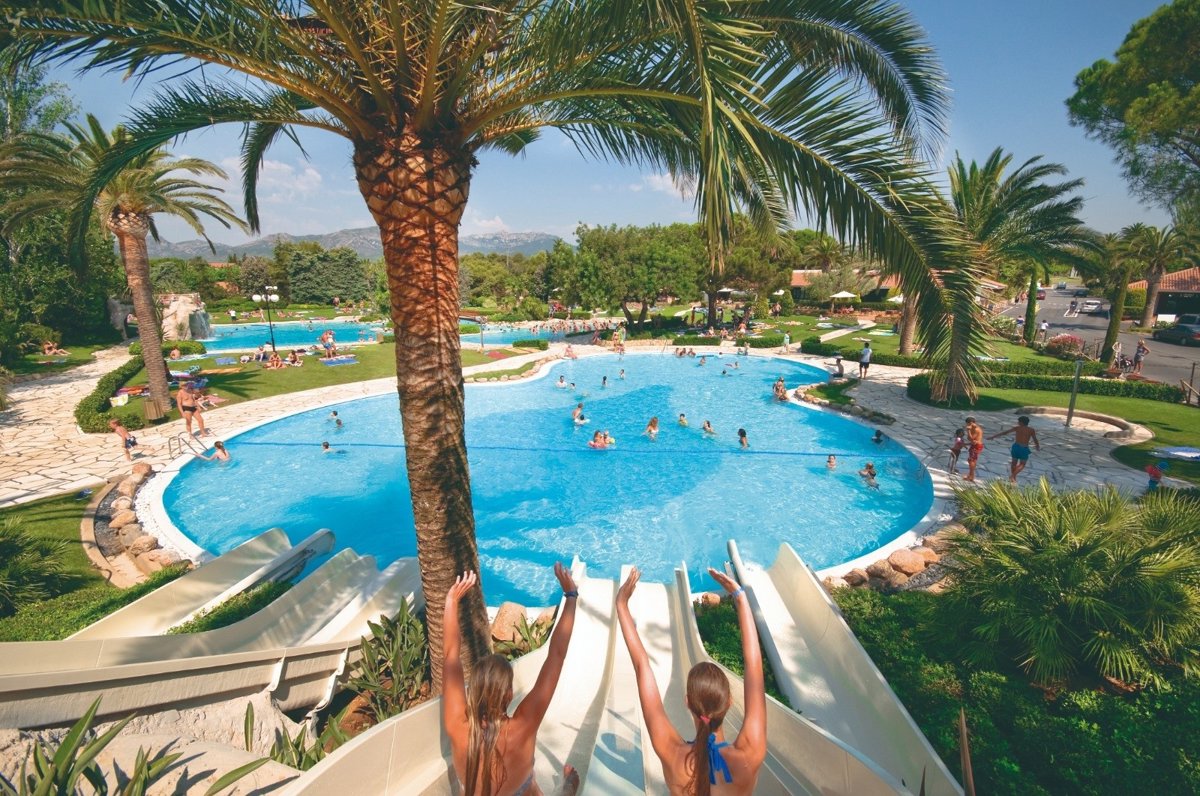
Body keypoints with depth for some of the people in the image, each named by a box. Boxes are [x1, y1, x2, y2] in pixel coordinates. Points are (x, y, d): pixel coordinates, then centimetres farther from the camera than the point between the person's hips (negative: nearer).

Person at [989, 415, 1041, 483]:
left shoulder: (1017, 428, -1)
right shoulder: (1031, 430, -1)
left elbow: (1004, 433, 1)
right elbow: (1035, 440, 6)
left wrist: (993, 436, 6)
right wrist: (1038, 448, 26)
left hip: (1016, 446, 1)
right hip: (1024, 448, -1)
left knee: (1014, 462, 18)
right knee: (1022, 464, 11)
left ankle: (1013, 477, 26)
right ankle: (1012, 476, -8)